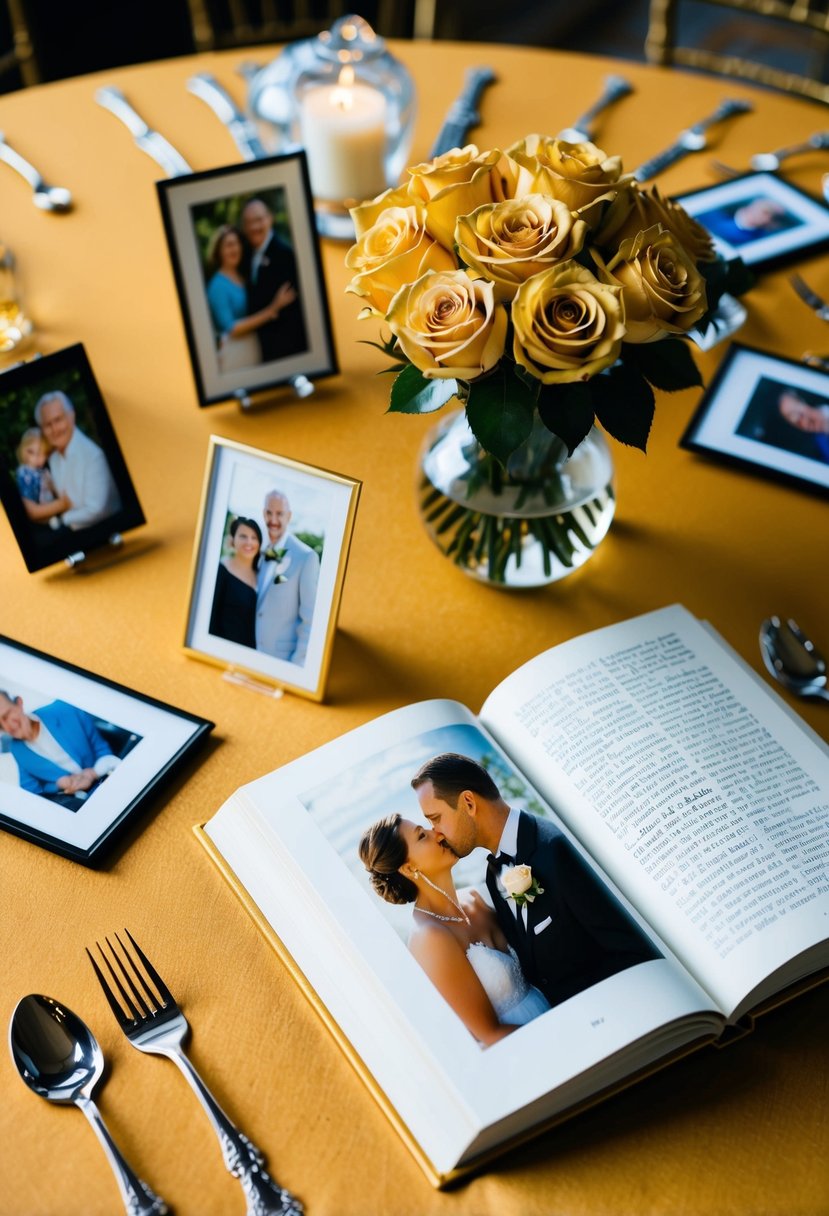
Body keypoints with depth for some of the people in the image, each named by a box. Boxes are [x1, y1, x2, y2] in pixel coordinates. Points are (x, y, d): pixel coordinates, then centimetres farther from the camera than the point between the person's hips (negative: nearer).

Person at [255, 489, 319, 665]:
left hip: (285, 657, -5)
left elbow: (310, 618, -11)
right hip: (252, 655, 5)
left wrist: (298, 662, -13)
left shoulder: (306, 557, -11)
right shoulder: (259, 554, 7)